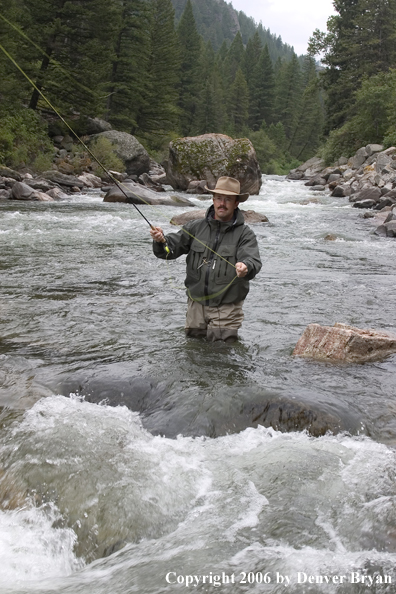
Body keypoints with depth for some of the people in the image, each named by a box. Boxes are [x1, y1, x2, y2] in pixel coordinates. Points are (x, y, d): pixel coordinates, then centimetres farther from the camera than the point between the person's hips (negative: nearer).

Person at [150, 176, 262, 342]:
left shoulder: (244, 233, -6)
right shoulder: (196, 227, 5)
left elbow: (253, 261, -19)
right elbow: (173, 246, -1)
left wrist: (246, 267, -43)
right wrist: (161, 241, -24)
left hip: (226, 308, -3)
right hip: (196, 303, 3)